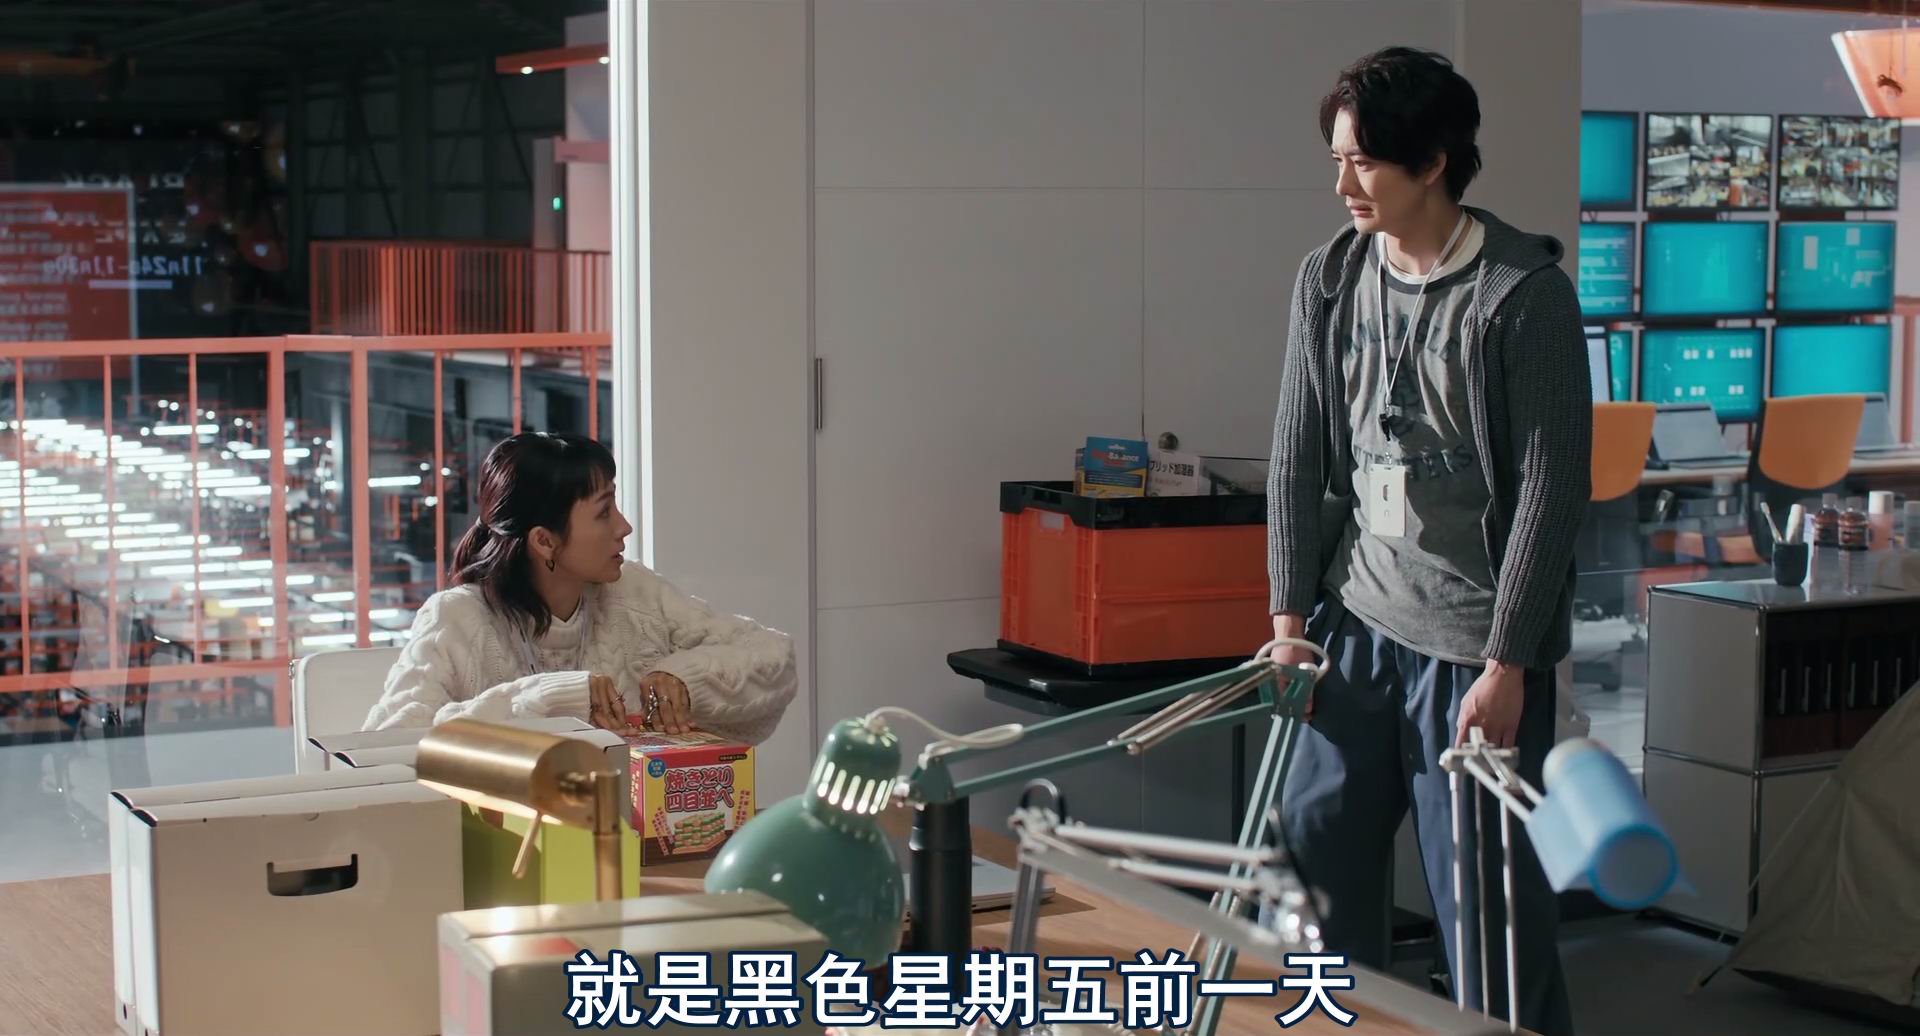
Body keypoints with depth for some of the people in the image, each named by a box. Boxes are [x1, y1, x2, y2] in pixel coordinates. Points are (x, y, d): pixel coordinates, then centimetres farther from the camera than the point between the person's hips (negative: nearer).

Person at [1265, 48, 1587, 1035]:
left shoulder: (1524, 292, -12)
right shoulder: (1329, 278, 4)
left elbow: (1551, 485, -12)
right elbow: (1299, 456, 9)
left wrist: (1506, 663, -14)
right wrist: (1291, 614, 5)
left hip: (1475, 640, -5)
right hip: (1357, 621, 6)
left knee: (1487, 891, -2)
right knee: (1316, 854, 11)